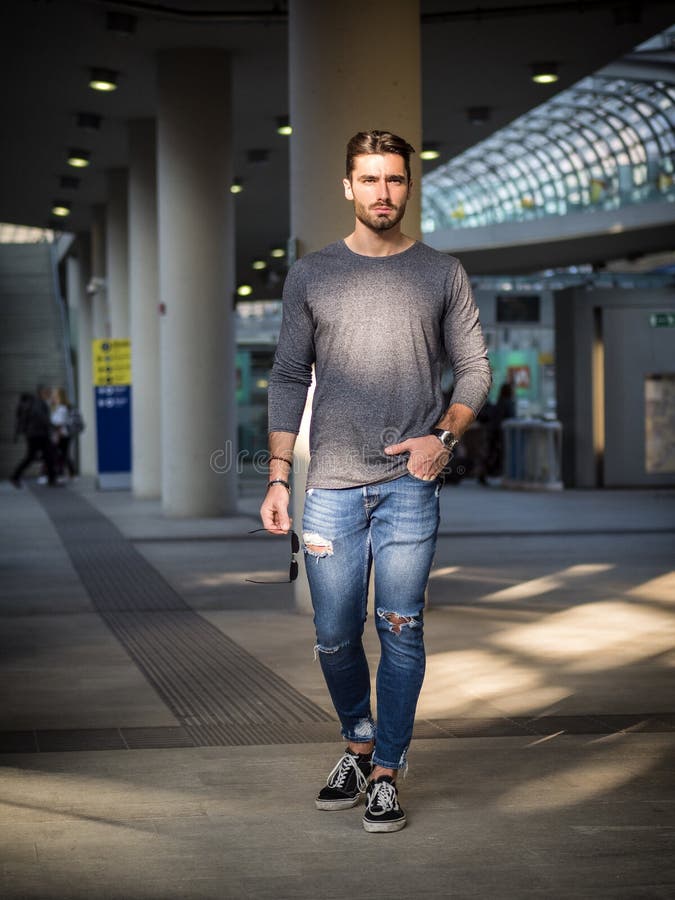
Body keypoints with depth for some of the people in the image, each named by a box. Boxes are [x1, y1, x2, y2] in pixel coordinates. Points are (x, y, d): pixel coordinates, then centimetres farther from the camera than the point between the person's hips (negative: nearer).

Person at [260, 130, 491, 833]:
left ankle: (386, 772, 10)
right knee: (335, 636, 5)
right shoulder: (311, 275, 8)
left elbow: (473, 369, 10)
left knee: (401, 632, -2)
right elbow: (289, 379, 8)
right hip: (331, 485, 1)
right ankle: (358, 744, 27)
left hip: (410, 485, -1)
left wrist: (443, 436, -7)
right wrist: (277, 478, 2)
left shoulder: (441, 274, 7)